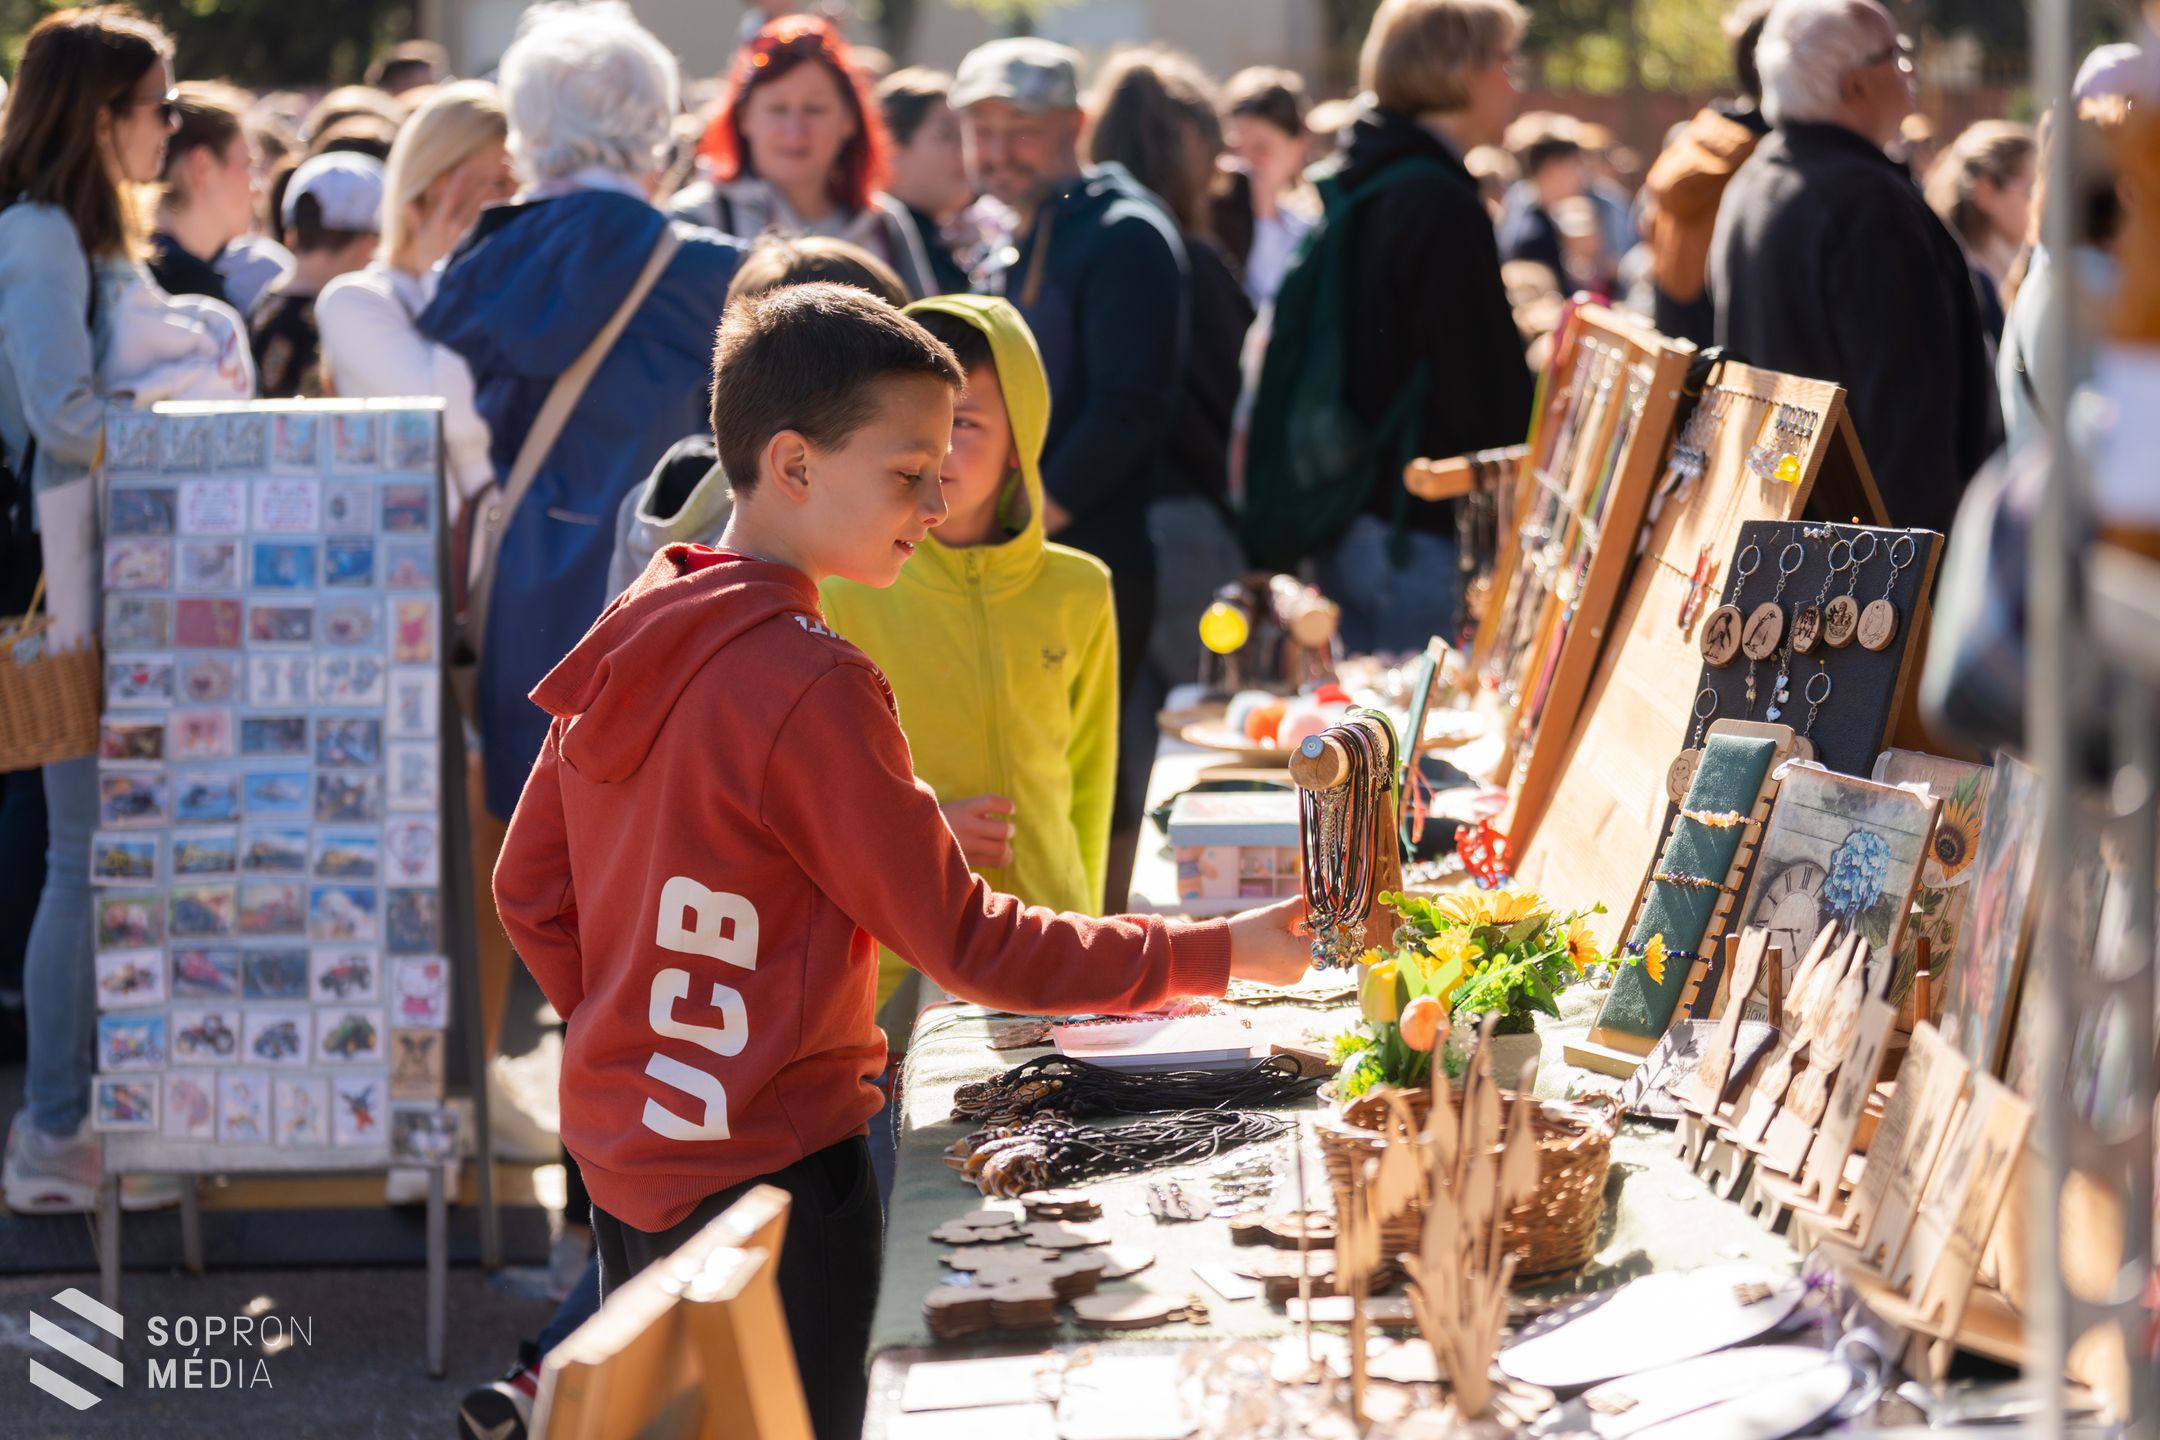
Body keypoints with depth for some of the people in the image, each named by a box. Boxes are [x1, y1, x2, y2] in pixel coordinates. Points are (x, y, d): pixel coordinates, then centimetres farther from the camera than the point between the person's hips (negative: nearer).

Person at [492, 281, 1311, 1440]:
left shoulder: (633, 636, 4)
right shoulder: (808, 686, -21)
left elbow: (529, 891, 10)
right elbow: (963, 942, -17)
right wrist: (1216, 954, -12)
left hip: (623, 1156, 9)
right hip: (766, 1168, -9)